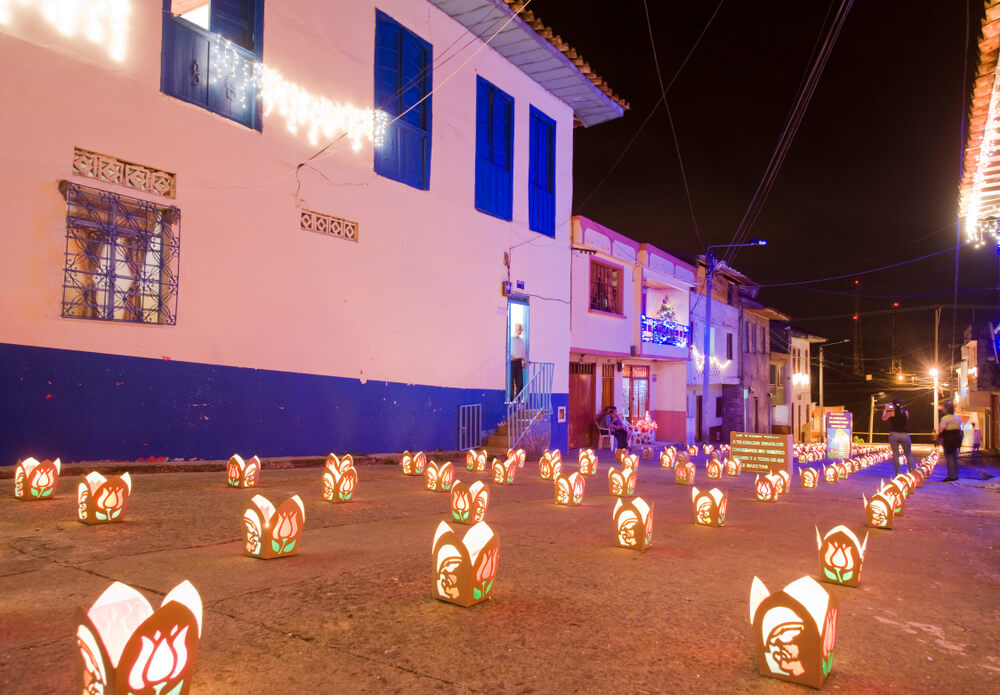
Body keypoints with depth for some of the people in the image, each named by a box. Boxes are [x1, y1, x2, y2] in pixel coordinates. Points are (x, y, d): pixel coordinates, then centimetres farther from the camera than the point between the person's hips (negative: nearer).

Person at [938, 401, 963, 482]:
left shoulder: (944, 418, -14)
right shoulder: (958, 418, 9)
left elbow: (941, 430, -14)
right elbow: (960, 429, 14)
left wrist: (939, 439, 1)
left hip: (948, 440, -7)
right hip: (957, 439, 7)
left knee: (949, 458, -4)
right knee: (955, 458, 14)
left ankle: (951, 476, -5)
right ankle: (955, 475, 18)